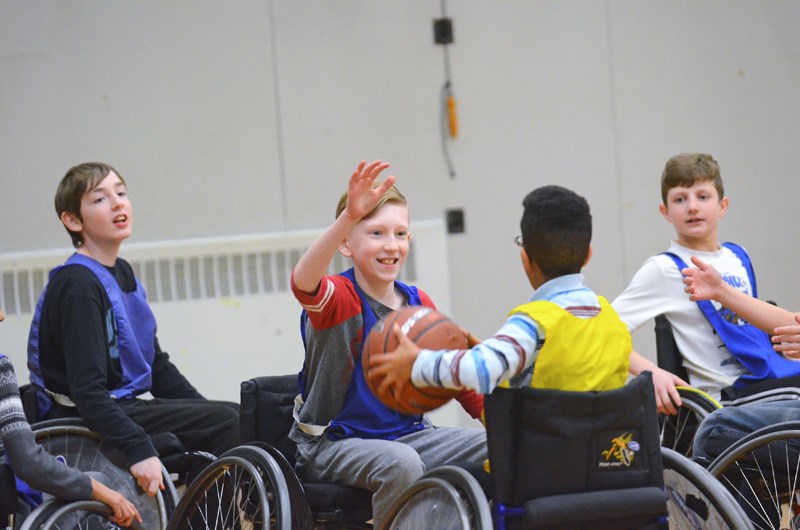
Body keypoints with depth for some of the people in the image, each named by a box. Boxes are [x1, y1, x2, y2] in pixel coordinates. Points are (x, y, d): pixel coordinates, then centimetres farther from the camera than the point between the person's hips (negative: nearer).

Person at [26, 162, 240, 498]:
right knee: (226, 422, -18)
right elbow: (87, 389, -25)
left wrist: (206, 410, 11)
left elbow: (155, 363, 20)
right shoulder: (77, 285, -18)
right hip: (84, 420, -10)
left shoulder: (122, 273, 13)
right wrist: (138, 450, -34)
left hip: (124, 404, 10)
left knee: (232, 415, 11)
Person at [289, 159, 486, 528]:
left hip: (408, 434, 6)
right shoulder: (340, 298, -12)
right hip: (334, 442, -6)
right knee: (400, 463, -36)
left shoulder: (419, 304, 7)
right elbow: (304, 284, -37)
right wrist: (348, 216, -51)